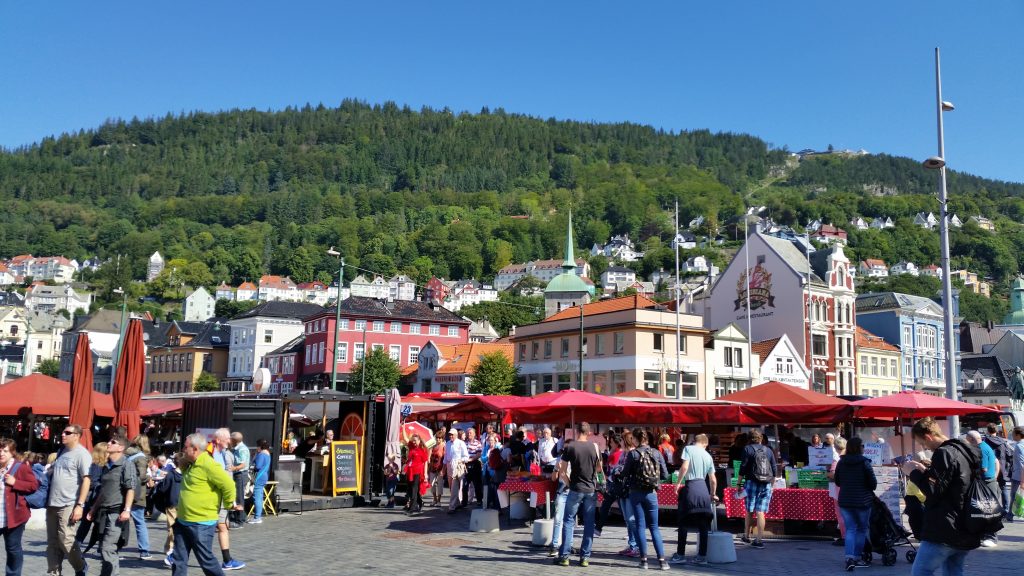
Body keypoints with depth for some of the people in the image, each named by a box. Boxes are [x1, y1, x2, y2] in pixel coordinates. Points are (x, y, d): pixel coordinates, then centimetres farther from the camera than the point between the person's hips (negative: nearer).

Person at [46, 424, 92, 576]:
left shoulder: (82, 454, -9)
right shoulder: (62, 451, 14)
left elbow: (86, 480, -14)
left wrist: (80, 505, -20)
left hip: (68, 505, -7)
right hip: (53, 504, 7)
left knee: (66, 541, -5)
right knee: (52, 542, 9)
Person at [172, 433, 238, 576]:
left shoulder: (208, 465, -19)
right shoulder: (190, 465, 10)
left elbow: (228, 485, -21)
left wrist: (228, 505, -8)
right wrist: (182, 461, 11)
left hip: (201, 524, -9)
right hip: (183, 521, 9)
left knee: (206, 560, 0)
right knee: (178, 560, 11)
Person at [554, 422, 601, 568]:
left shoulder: (570, 448, -7)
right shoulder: (595, 447, 1)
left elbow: (562, 471, -5)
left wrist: (569, 483, 7)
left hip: (575, 490, -2)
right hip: (591, 490, 2)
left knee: (568, 522, 5)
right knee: (589, 523, 7)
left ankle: (564, 556, 4)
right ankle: (585, 557, 7)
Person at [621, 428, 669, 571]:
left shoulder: (633, 453, -9)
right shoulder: (657, 453, -2)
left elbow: (625, 473, -5)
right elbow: (665, 475, 0)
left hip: (636, 493, -2)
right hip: (651, 493, 2)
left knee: (640, 526, 6)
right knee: (654, 527, 10)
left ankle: (644, 560, 6)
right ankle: (662, 559, 4)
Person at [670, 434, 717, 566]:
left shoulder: (688, 449, 0)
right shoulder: (708, 456, 13)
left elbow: (684, 467, -15)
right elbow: (713, 479, 14)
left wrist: (678, 482, -5)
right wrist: (713, 494, 28)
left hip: (691, 487, -5)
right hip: (704, 489, 5)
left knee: (683, 523, 3)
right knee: (703, 525, 8)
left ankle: (680, 555, 5)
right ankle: (702, 556, 10)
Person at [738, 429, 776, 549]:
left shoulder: (748, 449, 0)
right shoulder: (768, 450, 11)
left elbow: (743, 467, -5)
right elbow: (774, 469, 12)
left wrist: (738, 483, 0)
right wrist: (772, 484, 20)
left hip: (752, 482, -3)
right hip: (766, 485, 3)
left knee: (749, 511, 8)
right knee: (760, 512, 1)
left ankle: (746, 536, 17)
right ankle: (760, 539, -3)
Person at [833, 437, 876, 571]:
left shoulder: (841, 463, 1)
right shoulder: (864, 462, -12)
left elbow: (837, 482, 11)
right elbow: (873, 483, -10)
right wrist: (867, 487, 12)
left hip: (845, 501, 3)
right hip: (862, 501, -3)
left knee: (850, 529, 6)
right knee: (862, 529, 12)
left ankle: (849, 558, -10)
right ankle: (857, 558, 17)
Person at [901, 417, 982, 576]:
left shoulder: (944, 453, -15)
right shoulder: (965, 451, 14)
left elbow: (933, 491, -18)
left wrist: (913, 473, -6)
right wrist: (925, 471, 19)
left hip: (943, 533, -10)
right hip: (965, 532, 10)